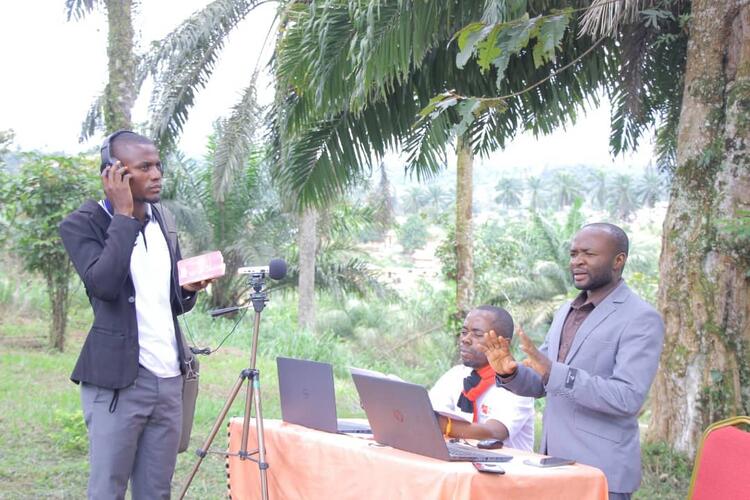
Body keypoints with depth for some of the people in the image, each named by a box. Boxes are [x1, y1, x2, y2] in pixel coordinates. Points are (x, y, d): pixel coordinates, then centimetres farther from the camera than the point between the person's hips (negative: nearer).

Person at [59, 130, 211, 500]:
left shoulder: (163, 220, 13)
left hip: (169, 378, 6)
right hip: (118, 381, -6)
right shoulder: (82, 224, -7)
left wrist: (190, 288, -2)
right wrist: (123, 215, -17)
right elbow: (104, 284, -24)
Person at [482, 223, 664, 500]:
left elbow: (627, 398, -22)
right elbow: (540, 385, 16)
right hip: (554, 464, 7)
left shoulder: (641, 319, -11)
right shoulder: (565, 312, 12)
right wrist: (509, 372, -6)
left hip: (600, 473, -7)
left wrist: (552, 371, -29)